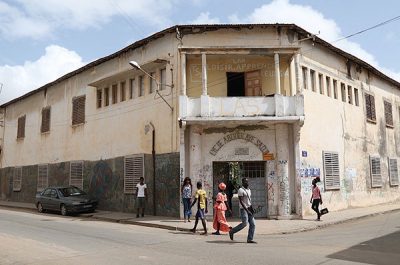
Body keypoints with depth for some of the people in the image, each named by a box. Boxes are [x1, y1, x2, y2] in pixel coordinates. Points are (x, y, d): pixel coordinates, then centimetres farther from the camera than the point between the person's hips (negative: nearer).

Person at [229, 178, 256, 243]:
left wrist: (251, 209, 13)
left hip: (249, 209, 8)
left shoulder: (249, 190, 16)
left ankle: (250, 239, 3)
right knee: (245, 223, -15)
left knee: (253, 224, -1)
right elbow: (241, 201, -17)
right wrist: (247, 210, -23)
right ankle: (232, 231, 3)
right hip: (243, 209, -8)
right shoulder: (241, 190, -9)